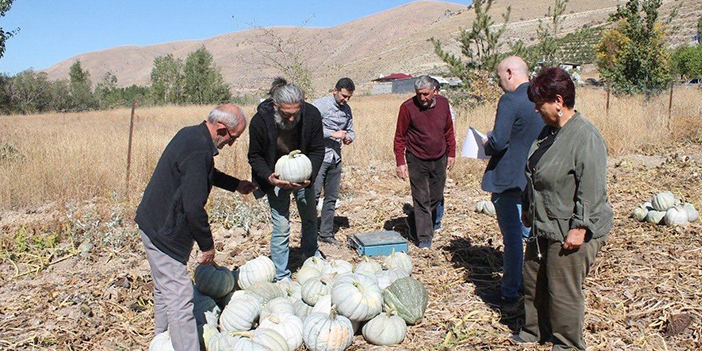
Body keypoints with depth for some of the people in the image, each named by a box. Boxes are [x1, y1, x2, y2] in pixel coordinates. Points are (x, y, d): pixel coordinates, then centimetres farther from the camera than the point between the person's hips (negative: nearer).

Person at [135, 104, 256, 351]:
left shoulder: (191, 135, 5)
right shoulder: (198, 151, -27)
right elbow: (193, 207, -28)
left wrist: (236, 185, 25)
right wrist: (207, 245, -16)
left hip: (156, 224, 11)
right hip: (164, 232, -11)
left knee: (165, 289, 24)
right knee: (180, 299, -6)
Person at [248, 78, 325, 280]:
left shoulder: (312, 114, -22)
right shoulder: (260, 120, -26)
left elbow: (318, 150, -11)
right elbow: (255, 156, -12)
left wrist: (309, 175, -27)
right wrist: (269, 177, -30)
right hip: (277, 179, -3)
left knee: (310, 220, 17)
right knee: (281, 226, -6)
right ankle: (281, 277, 10)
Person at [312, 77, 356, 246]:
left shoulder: (347, 109, 13)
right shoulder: (320, 105, -8)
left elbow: (350, 130, 19)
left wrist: (349, 137, -4)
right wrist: (333, 134, -20)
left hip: (336, 158, 7)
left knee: (332, 197, 11)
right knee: (314, 195, -9)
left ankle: (326, 233, 21)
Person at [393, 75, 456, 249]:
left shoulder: (443, 103, -2)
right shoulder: (407, 107, -14)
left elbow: (449, 130, 11)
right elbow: (399, 137, -8)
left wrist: (451, 154, 10)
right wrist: (400, 162, -12)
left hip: (439, 159, 4)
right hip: (417, 160, -4)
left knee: (436, 197, 13)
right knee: (421, 199, -1)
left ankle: (413, 220, 36)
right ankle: (424, 238, 8)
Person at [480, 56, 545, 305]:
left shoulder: (510, 101, -19)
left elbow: (499, 142, -25)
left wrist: (487, 145, -2)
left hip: (509, 179, -8)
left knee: (512, 237, 0)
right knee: (530, 234, 19)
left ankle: (509, 292, 12)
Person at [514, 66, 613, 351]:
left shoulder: (586, 136, -20)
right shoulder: (548, 131, 9)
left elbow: (592, 188, -23)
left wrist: (579, 228, -24)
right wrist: (528, 208, 23)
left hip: (570, 233, -9)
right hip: (543, 228, 10)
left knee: (563, 291, 3)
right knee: (533, 280, 20)